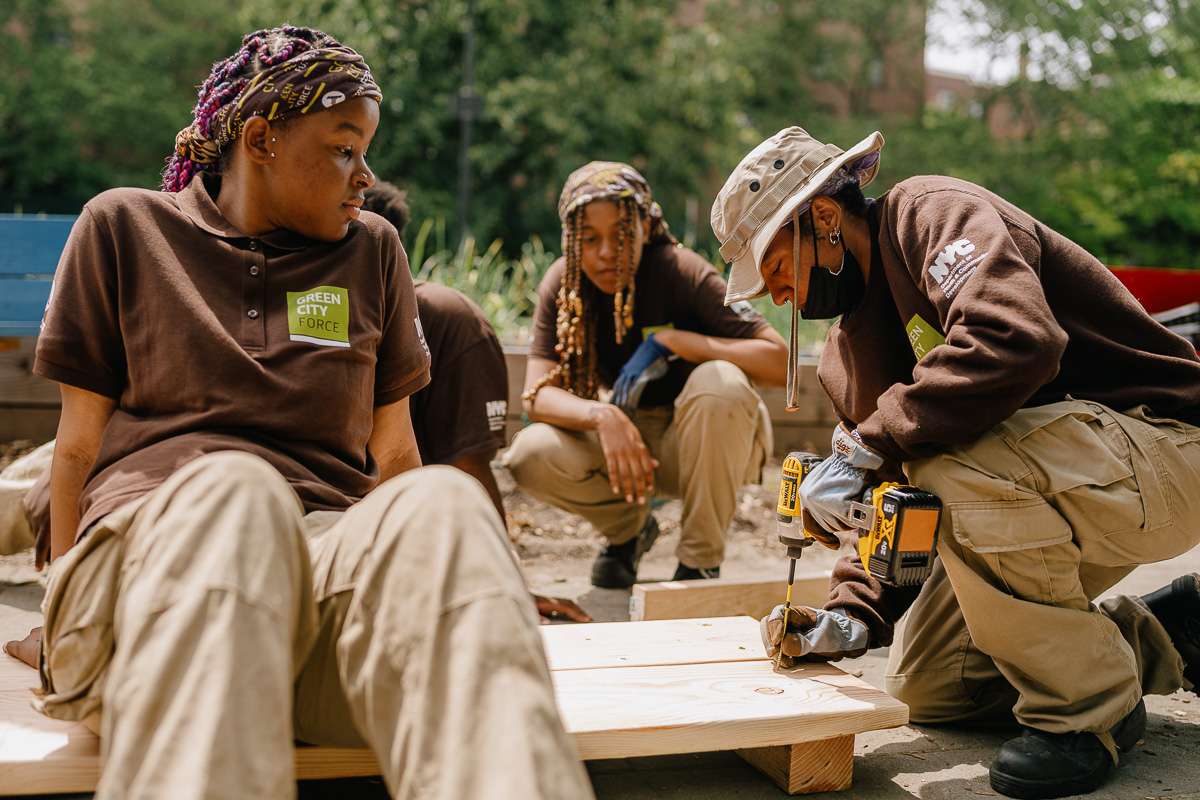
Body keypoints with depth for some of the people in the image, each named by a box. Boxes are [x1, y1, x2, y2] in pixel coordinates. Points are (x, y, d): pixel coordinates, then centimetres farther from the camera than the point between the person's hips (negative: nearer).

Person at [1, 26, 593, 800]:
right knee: (232, 489, -39)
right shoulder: (123, 227, 15)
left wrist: (428, 583, 19)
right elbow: (80, 442, 15)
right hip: (148, 543, -1)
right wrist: (67, 613, 13)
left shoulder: (373, 251, 21)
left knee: (441, 503, -34)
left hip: (335, 546, 2)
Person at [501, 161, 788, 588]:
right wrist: (602, 416, -38)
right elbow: (538, 393, -17)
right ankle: (629, 527, 9)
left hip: (708, 441, -3)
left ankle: (701, 558, -16)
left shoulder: (681, 272, -20)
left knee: (719, 383, -36)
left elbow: (779, 361, -28)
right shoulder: (563, 284, -9)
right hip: (632, 439, 3)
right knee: (529, 455, -23)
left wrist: (670, 341, -33)